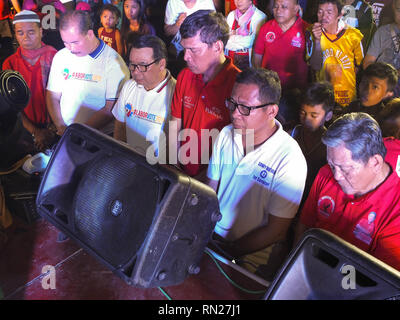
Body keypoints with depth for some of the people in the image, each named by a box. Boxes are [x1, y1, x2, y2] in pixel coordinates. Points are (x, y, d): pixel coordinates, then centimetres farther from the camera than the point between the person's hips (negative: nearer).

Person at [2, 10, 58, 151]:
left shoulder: (54, 56, -2)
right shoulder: (9, 64, 4)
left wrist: (54, 128, -14)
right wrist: (35, 132, -12)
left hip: (54, 125, -1)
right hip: (27, 128, 1)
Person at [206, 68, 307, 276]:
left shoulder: (289, 159, -18)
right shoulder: (226, 134, 1)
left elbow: (276, 231, -14)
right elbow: (210, 189, 8)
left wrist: (227, 251, -16)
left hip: (250, 256, -6)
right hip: (210, 236, 6)